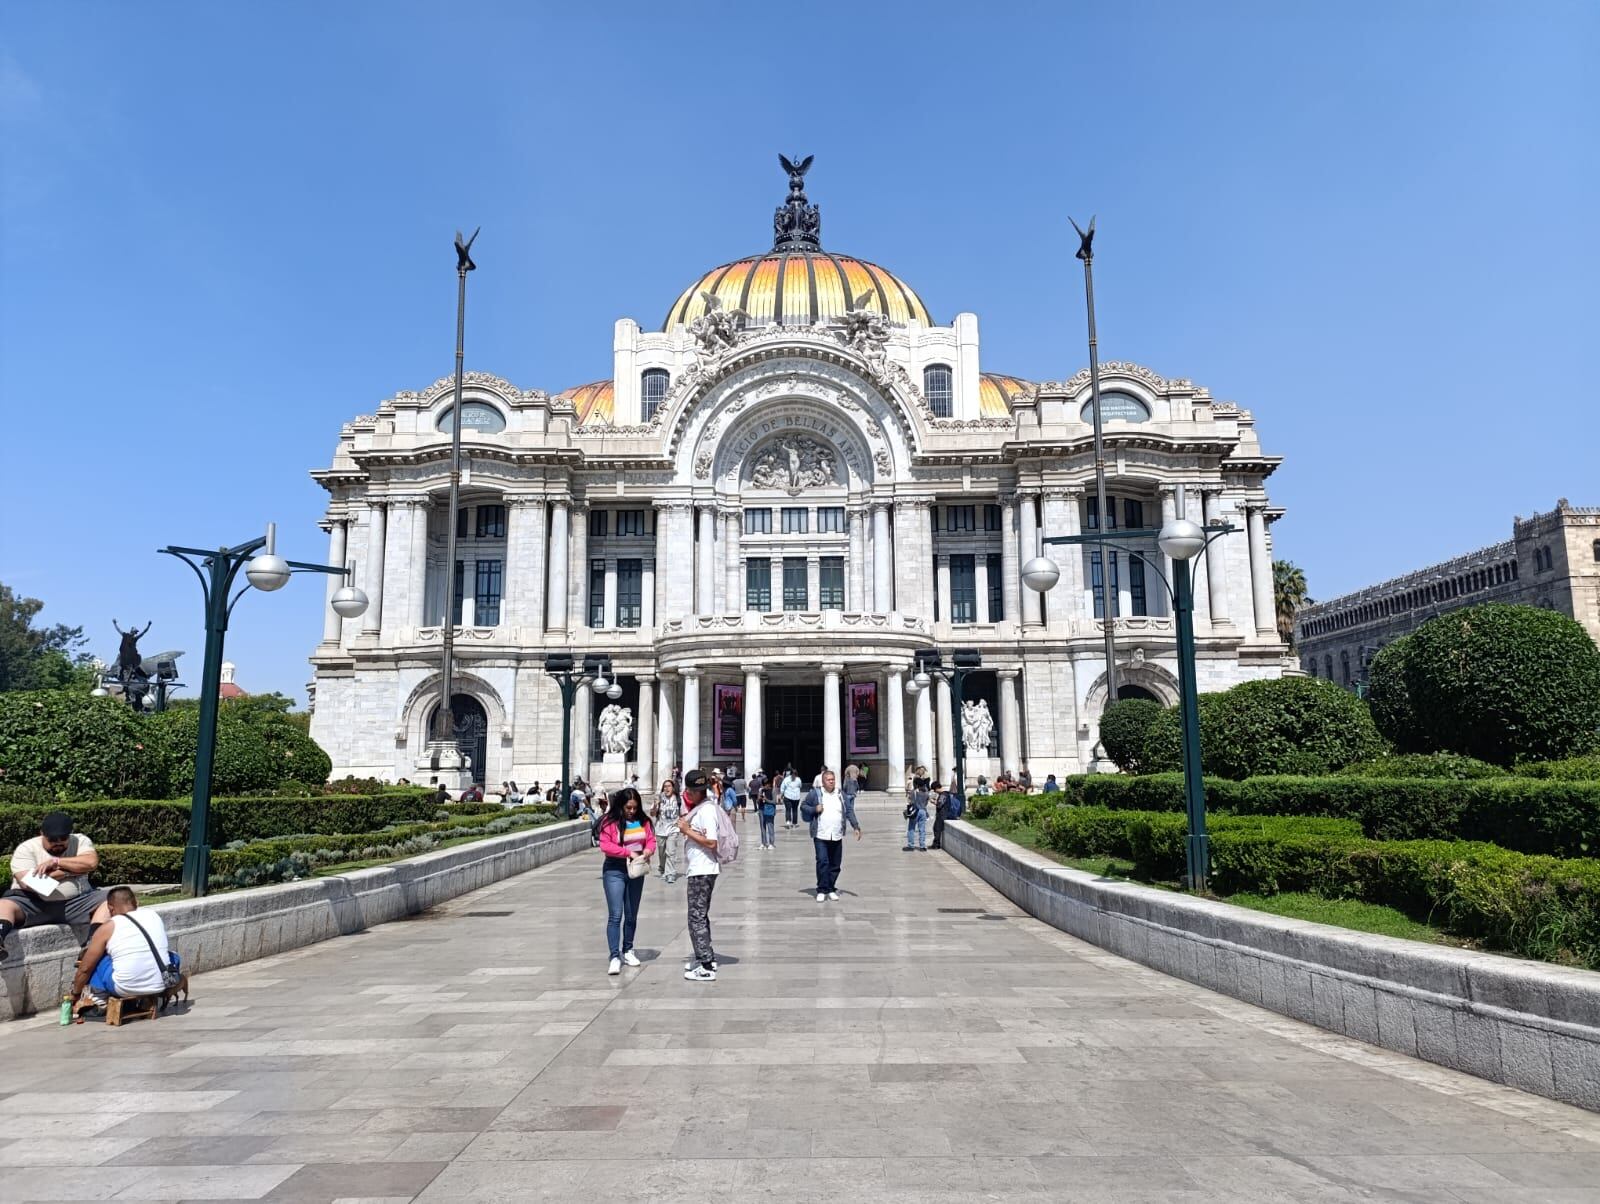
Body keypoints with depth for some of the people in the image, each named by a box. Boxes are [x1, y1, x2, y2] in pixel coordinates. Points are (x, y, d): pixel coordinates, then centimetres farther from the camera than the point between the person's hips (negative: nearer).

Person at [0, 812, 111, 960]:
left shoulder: (80, 841, 8)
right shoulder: (26, 848, 2)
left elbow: (92, 862, -11)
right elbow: (26, 883, -13)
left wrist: (56, 861, -11)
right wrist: (70, 869, -10)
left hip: (75, 902, 2)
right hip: (34, 903, -1)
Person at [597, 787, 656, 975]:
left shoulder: (642, 821, 3)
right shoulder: (610, 821, -11)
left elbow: (651, 839, 10)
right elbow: (605, 845, -18)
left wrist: (648, 850, -13)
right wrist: (629, 852, -23)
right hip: (615, 870, -5)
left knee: (632, 915, 15)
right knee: (615, 915, -10)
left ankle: (627, 951, 29)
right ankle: (615, 957, -9)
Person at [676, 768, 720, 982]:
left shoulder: (706, 810, -17)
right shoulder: (697, 809, 14)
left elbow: (711, 842, -23)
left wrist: (688, 831, -17)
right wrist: (685, 826, 7)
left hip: (703, 871, -10)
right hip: (697, 870, 10)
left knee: (697, 917, -7)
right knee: (700, 916, 19)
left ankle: (707, 968, -4)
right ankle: (705, 958, 30)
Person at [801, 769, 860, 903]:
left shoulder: (841, 794, 9)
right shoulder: (815, 794, 0)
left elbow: (850, 811, 7)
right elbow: (803, 806, 7)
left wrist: (856, 826, -3)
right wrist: (814, 809, -11)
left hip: (837, 836, 3)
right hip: (821, 836, -3)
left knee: (835, 864, 7)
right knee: (822, 862, -12)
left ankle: (831, 889, 21)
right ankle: (821, 890, -2)